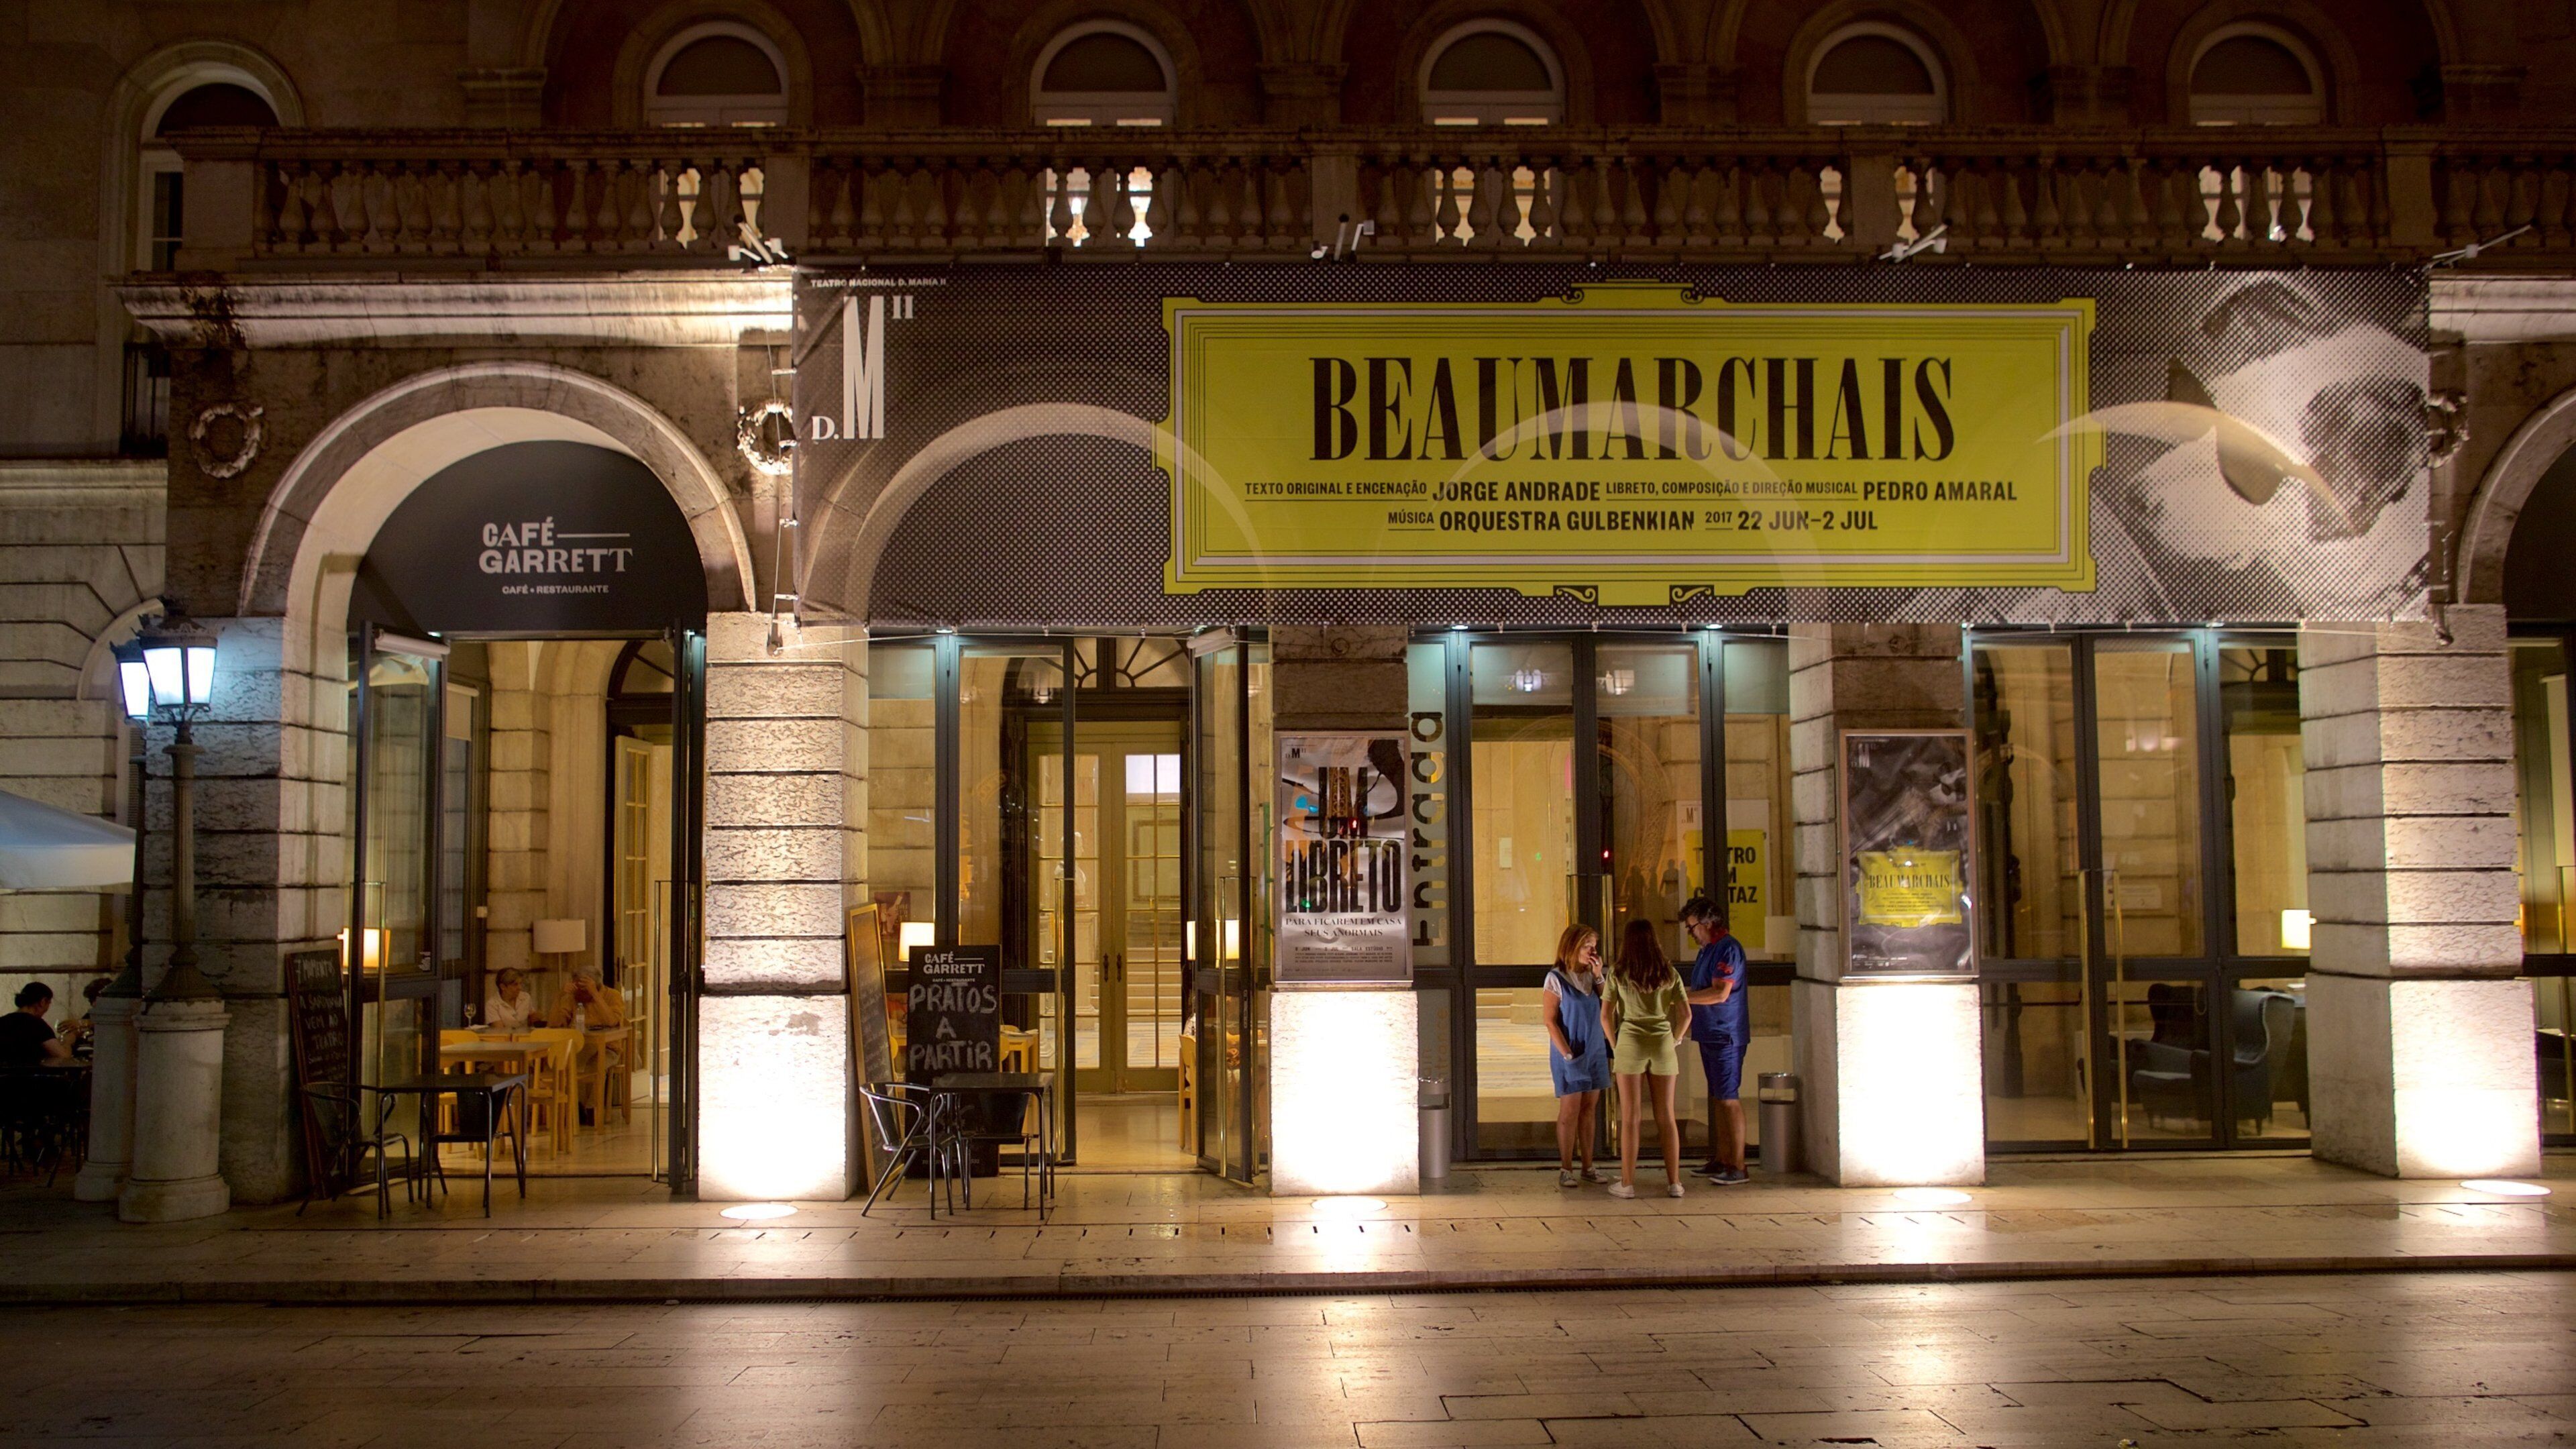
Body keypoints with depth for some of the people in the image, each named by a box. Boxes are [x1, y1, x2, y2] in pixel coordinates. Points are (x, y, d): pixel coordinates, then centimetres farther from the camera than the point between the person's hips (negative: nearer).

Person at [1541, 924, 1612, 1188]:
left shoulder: (1592, 976, 8)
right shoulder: (1557, 979, -8)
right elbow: (1551, 1021, -9)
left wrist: (1598, 976, -6)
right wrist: (1568, 1054, -14)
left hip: (1595, 1052, 5)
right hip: (1569, 1054, -5)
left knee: (1589, 1109, 10)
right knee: (1570, 1110, -3)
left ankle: (1588, 1166, 16)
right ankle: (1565, 1169, 3)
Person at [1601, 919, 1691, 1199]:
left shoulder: (1619, 973, -2)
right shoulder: (1669, 974, 4)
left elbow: (1606, 1013, -2)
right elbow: (1686, 1014, 4)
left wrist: (1615, 1046, 10)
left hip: (1631, 1044, -2)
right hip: (1663, 1045, 2)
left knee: (1630, 1118, 1)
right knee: (1666, 1117, 8)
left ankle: (1627, 1183, 3)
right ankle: (1674, 1182, 10)